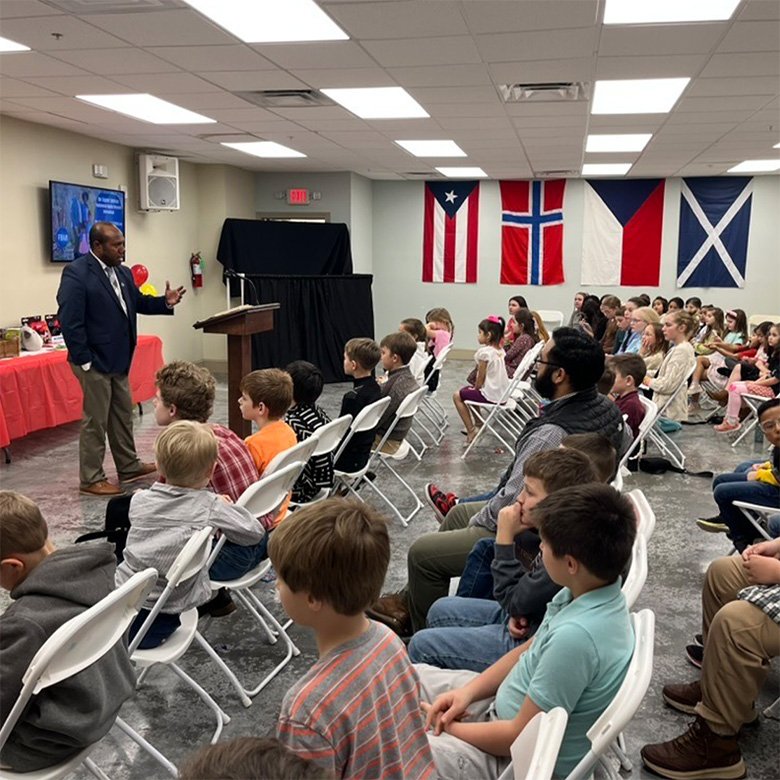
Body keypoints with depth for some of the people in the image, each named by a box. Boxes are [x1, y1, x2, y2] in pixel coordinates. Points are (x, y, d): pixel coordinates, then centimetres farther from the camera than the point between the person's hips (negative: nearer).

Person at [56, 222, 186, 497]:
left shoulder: (122, 272, 9)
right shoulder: (76, 273, -17)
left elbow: (138, 302, 16)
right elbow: (69, 321, -20)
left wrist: (165, 301, -4)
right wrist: (84, 360, -21)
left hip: (118, 360, 8)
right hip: (95, 362, -8)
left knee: (123, 415, 18)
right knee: (95, 421, 1)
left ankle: (129, 467, 32)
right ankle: (90, 479, 13)